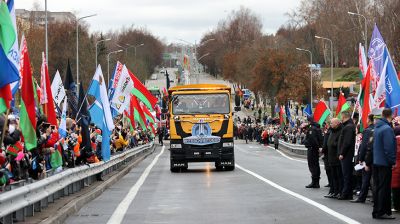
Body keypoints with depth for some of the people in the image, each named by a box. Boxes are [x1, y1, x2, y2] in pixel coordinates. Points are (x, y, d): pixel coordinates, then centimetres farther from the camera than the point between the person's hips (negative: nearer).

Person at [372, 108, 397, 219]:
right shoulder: (387, 129, -16)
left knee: (378, 187, 13)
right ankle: (382, 212, -1)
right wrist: (392, 161, -12)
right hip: (385, 163, -8)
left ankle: (376, 212, 17)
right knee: (384, 188, -3)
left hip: (376, 162, 8)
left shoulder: (377, 128, 10)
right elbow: (389, 148, -20)